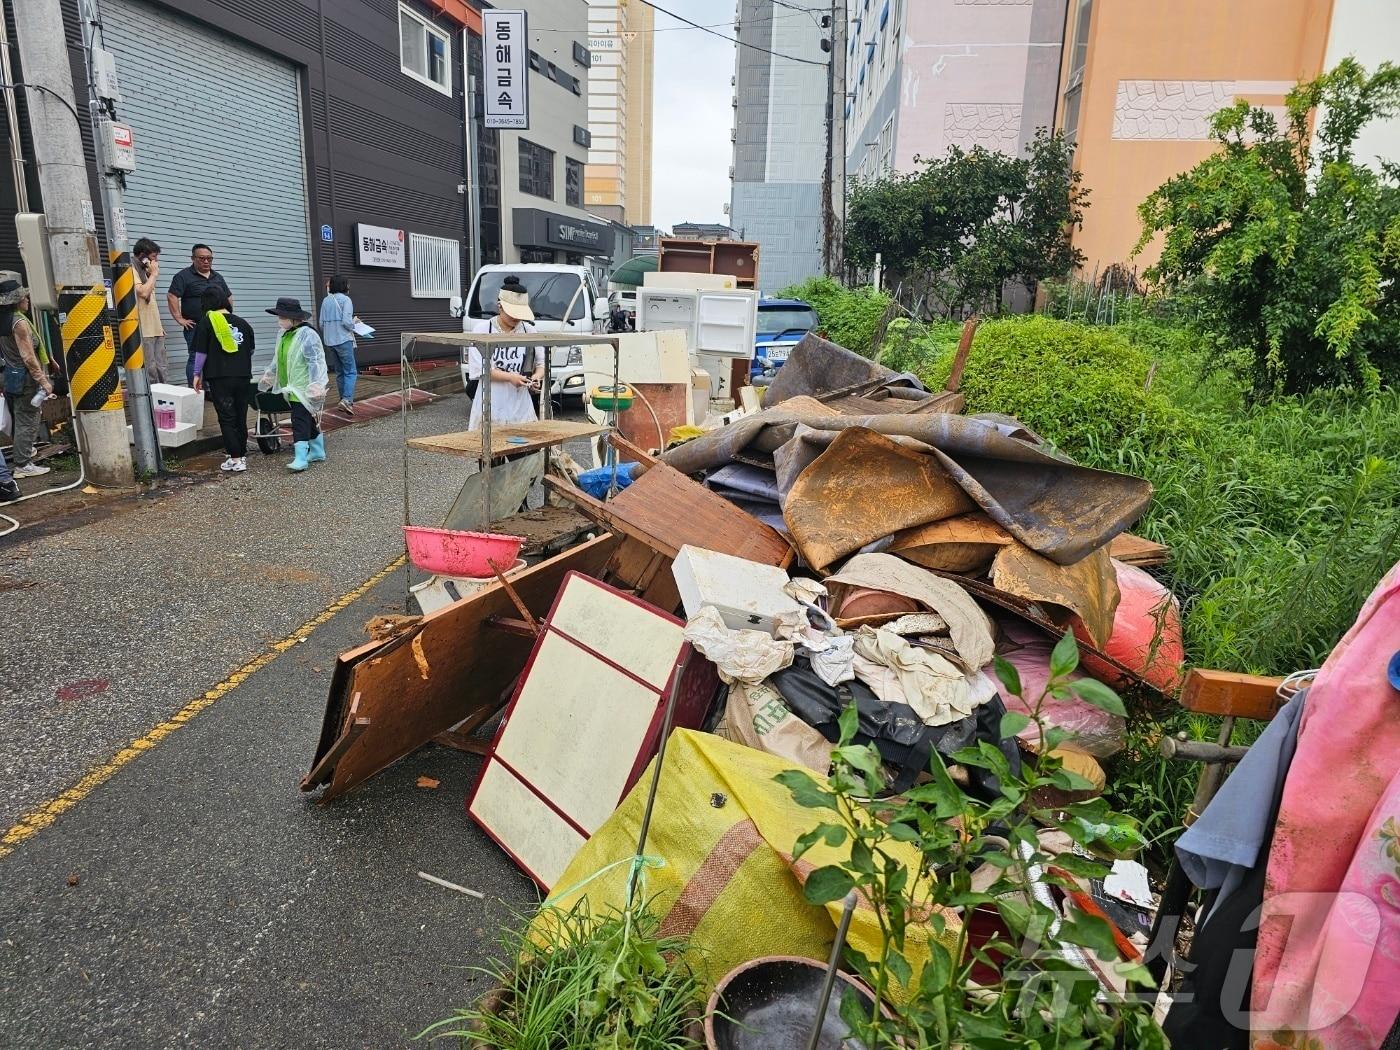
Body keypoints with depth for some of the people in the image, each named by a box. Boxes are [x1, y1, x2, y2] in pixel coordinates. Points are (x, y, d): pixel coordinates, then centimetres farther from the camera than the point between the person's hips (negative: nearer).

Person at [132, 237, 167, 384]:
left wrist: (160, 324, 21)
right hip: (144, 329, -9)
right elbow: (143, 292, -21)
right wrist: (154, 274, -8)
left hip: (155, 328, 9)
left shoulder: (144, 270, 21)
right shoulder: (131, 269, -7)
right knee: (149, 369, -10)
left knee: (160, 368, 8)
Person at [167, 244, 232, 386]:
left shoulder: (218, 277, 17)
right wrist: (179, 319, -14)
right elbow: (172, 296, -10)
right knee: (195, 358, -5)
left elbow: (228, 297, 27)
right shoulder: (184, 276, -3)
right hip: (195, 327, -6)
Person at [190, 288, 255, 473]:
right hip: (243, 376, 4)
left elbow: (201, 352, -4)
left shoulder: (206, 322, -4)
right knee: (241, 417, 13)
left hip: (219, 377, -4)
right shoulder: (242, 323, 7)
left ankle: (235, 459, -3)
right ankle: (242, 455, 19)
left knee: (226, 418, 0)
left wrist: (197, 374, 7)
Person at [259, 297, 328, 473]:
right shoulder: (283, 335, 12)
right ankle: (317, 451, 27)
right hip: (291, 388, 9)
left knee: (301, 422, -12)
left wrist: (315, 385, -26)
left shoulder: (307, 335, -16)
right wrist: (269, 374, 36)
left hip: (304, 389, -9)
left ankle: (301, 459, -13)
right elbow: (278, 359, 28)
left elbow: (315, 363, -21)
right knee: (310, 421, 17)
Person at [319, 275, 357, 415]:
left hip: (330, 341, 7)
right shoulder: (345, 300, -9)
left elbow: (321, 323, 10)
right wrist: (354, 321, 3)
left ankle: (345, 400, 18)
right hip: (343, 340, -6)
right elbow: (346, 322, -17)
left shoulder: (326, 301, 9)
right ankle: (347, 399, -22)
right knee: (350, 371, -6)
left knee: (340, 372, 14)